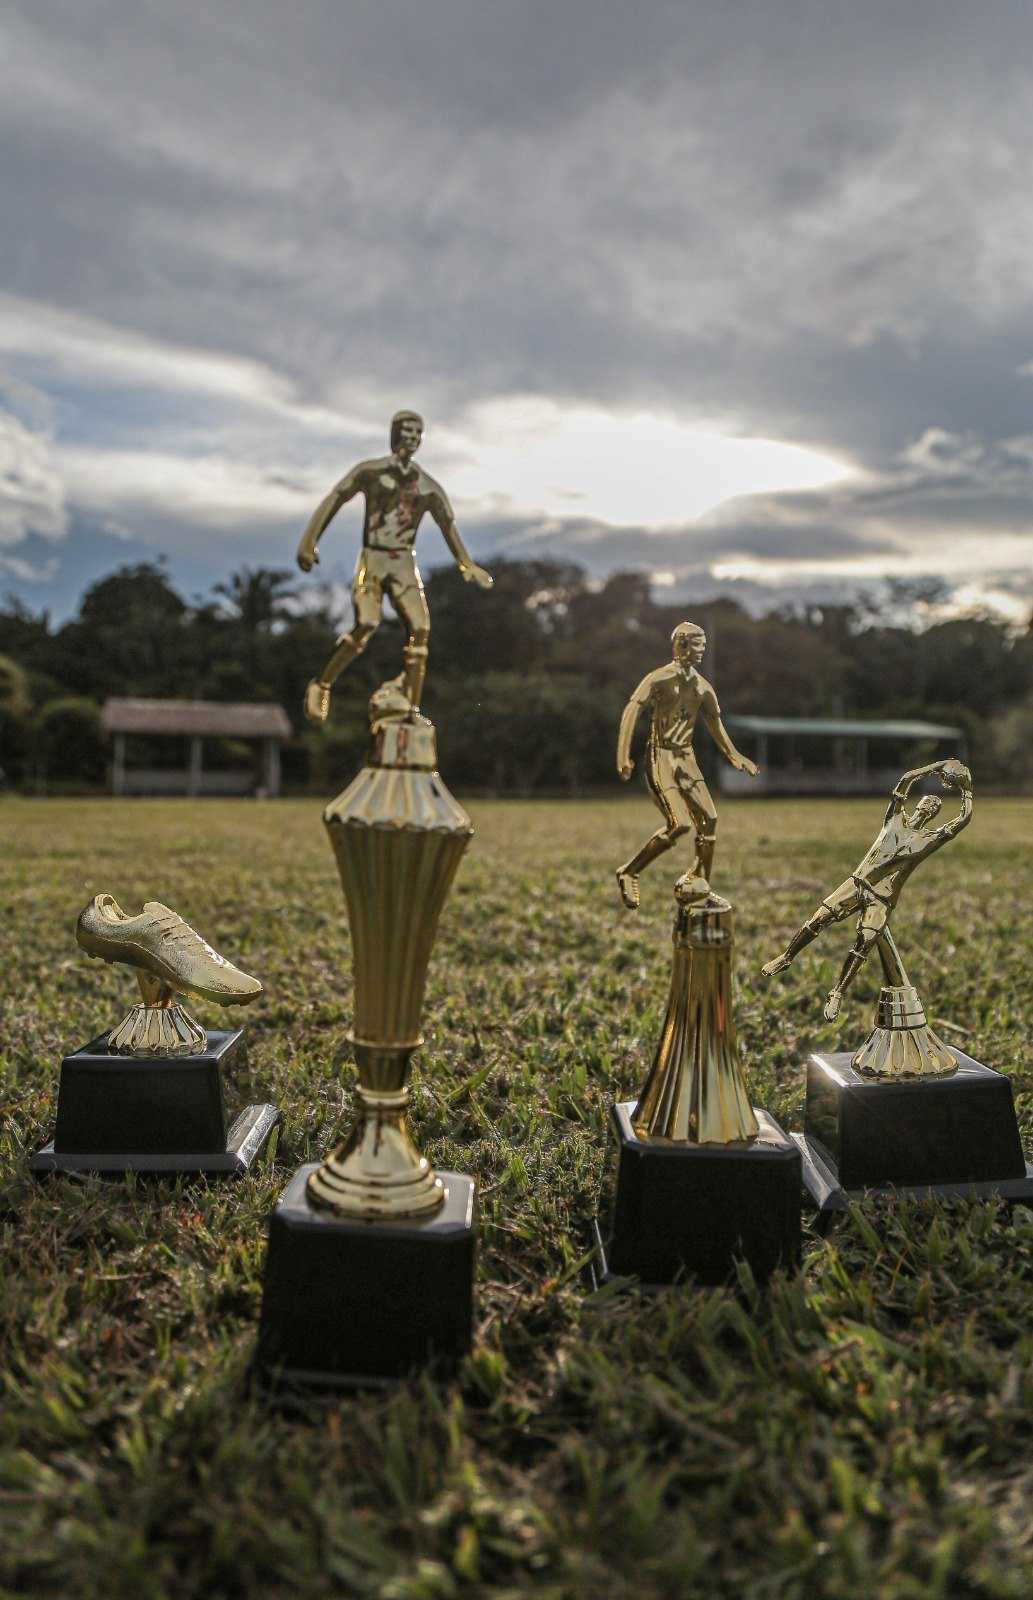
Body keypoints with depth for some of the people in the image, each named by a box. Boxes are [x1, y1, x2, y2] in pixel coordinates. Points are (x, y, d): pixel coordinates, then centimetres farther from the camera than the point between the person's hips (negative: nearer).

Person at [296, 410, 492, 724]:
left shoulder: (428, 487, 9)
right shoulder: (370, 471, 0)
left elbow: (449, 526, 15)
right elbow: (334, 500, -3)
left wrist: (467, 565, 13)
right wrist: (309, 541, -11)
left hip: (404, 564, 4)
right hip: (371, 559, -3)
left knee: (419, 629, -11)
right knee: (366, 625, -23)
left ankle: (412, 707, -1)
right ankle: (320, 686, -7)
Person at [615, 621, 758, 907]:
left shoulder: (703, 687, 11)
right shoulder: (659, 678, -10)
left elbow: (715, 721, 25)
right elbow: (631, 711, -20)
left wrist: (734, 756, 28)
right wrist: (623, 754, -32)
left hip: (686, 759, 7)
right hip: (660, 758, -7)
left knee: (708, 818, -2)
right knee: (680, 824, -17)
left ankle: (699, 880, 15)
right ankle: (629, 873, -3)